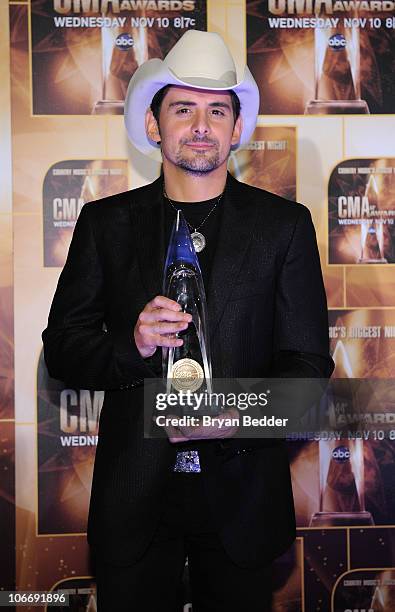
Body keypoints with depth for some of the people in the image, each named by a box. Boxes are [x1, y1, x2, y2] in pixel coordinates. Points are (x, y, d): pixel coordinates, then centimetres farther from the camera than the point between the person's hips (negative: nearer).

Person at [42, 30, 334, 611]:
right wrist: (131, 346, -18)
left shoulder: (283, 224, 0)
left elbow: (309, 361, -1)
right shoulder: (105, 222, 3)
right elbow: (61, 346, 3)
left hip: (240, 495, 0)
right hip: (134, 498, 1)